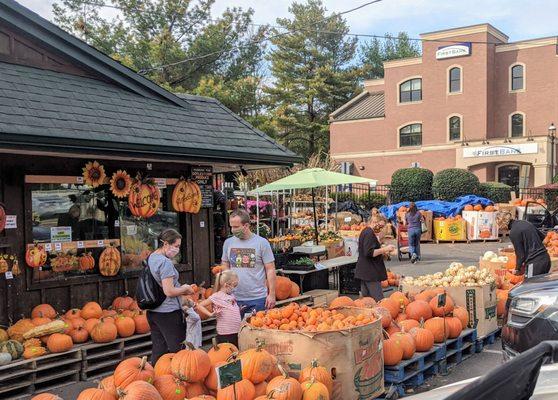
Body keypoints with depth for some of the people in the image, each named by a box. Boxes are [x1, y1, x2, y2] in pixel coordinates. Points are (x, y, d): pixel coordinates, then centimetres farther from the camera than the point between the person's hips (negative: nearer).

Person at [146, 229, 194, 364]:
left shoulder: (150, 259, 11)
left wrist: (180, 289, 13)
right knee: (175, 350, 1)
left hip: (152, 312, 9)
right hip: (168, 312, -9)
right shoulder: (165, 262, -17)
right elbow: (169, 291, -22)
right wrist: (185, 289, -4)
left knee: (158, 350, 14)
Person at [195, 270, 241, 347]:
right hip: (225, 334, -7)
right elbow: (199, 306, -8)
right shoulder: (216, 296, -8)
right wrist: (211, 314, -16)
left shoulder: (231, 295, 12)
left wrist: (239, 310, 12)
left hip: (236, 332, 7)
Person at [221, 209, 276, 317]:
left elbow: (270, 270, -3)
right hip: (234, 298, 3)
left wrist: (271, 294, -6)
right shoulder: (228, 243, 7)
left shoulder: (262, 243, -4)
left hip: (257, 298, -3)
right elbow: (224, 267, 14)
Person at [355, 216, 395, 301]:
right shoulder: (369, 233, -16)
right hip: (370, 272, -11)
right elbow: (369, 253, -24)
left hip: (364, 271, 11)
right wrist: (385, 249, -18)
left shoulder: (365, 232, 16)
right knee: (378, 301, -11)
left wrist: (382, 252, 14)